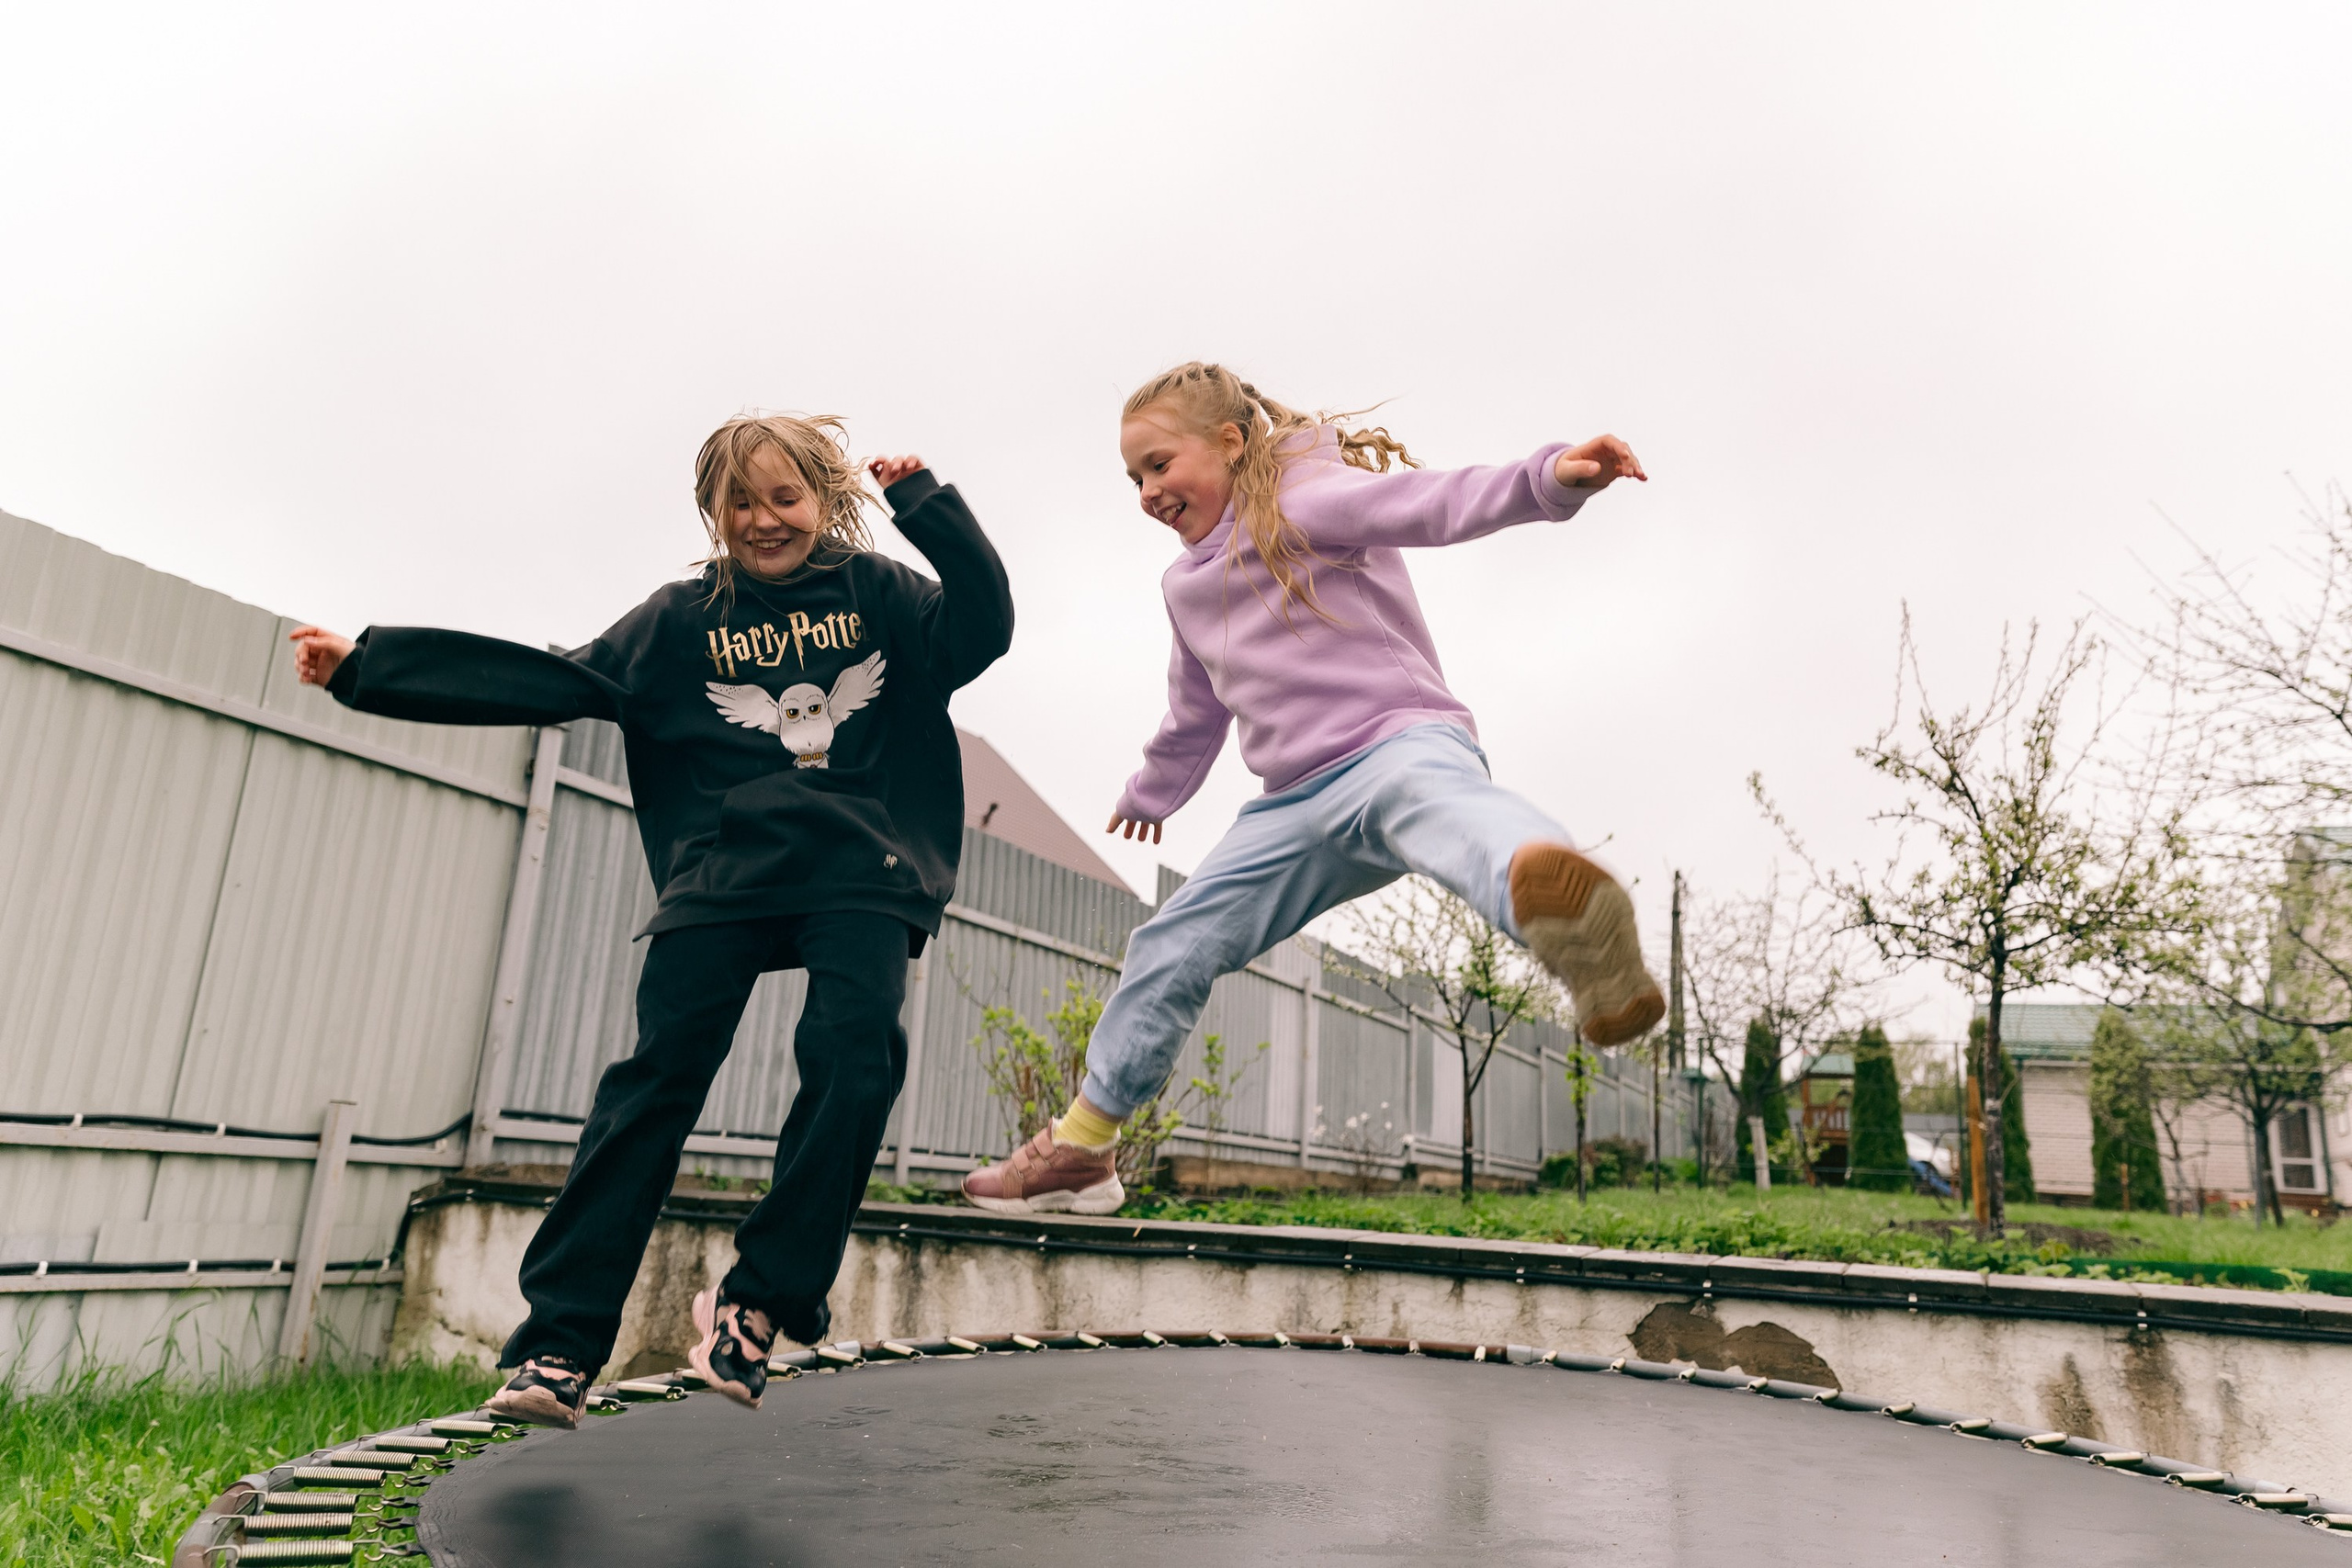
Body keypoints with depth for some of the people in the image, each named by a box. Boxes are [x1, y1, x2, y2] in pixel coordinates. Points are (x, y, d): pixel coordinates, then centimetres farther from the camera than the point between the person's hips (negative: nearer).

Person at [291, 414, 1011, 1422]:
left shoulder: (878, 594, 11)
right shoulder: (683, 620, 12)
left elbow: (982, 629, -4)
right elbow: (548, 683, 8)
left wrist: (926, 505, -11)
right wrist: (365, 668, 5)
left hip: (861, 876, 0)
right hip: (722, 877, 1)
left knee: (855, 1062, -19)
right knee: (654, 1084, -7)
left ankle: (755, 1304, -5)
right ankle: (560, 1340, -3)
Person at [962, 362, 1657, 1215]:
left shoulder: (1303, 498, -1)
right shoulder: (1187, 584, 23)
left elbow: (1427, 502, -19)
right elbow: (1195, 715, 38)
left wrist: (1549, 476, -37)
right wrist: (1149, 793, 52)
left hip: (1399, 739, -8)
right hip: (1298, 804, 8)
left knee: (1423, 796, -45)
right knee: (1168, 947, 10)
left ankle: (1581, 932, -79)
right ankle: (1079, 1146, 27)